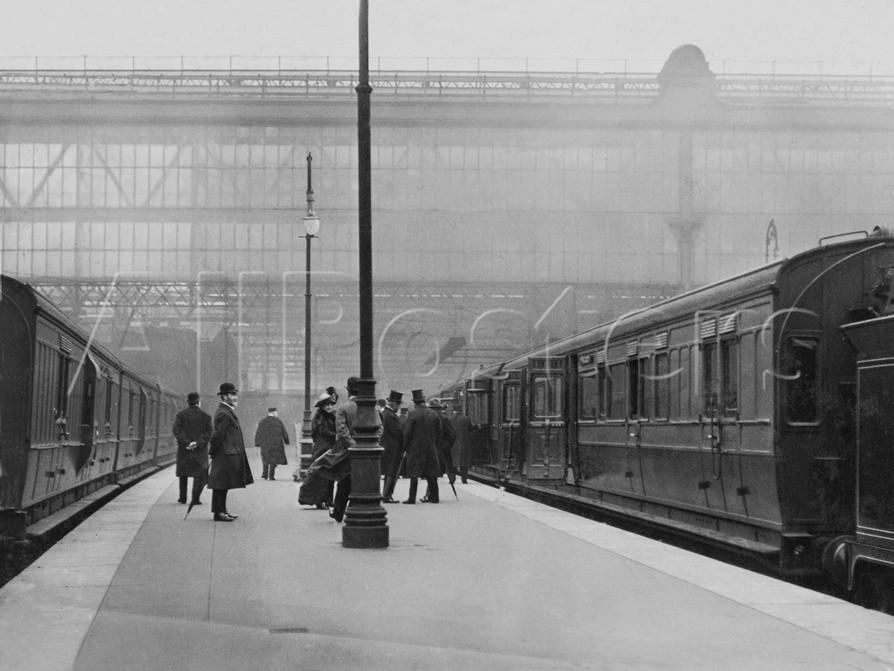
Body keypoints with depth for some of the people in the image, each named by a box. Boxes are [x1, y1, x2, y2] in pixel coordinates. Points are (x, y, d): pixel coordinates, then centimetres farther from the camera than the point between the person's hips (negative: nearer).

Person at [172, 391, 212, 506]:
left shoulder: (180, 415, 2)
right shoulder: (206, 416, 1)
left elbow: (177, 431, -11)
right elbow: (208, 432, -9)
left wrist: (187, 442, -16)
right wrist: (197, 443, -14)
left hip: (184, 449, 1)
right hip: (200, 450, -1)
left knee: (183, 473, 18)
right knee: (200, 474, 2)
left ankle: (183, 497, 22)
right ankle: (195, 498, -9)